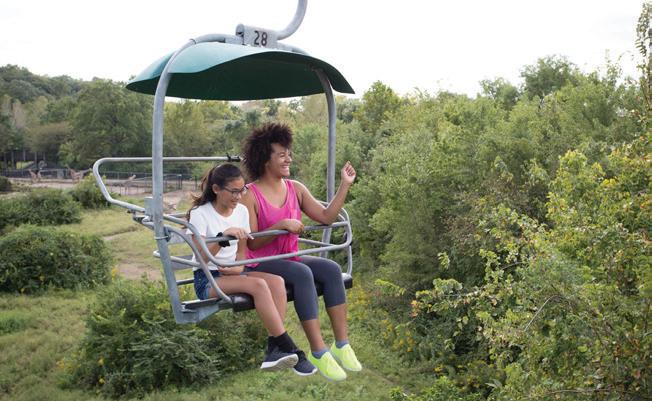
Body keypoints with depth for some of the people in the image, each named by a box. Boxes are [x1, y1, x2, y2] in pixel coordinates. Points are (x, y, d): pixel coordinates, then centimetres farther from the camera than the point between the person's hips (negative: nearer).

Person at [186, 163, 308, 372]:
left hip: (233, 273, 6)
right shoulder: (199, 213, -8)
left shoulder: (242, 211, 9)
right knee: (258, 285, -32)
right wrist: (224, 235, -31)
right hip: (207, 279, -6)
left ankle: (274, 350, -30)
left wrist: (238, 266, -5)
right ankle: (288, 348, -28)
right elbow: (201, 258, -16)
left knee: (276, 281, -25)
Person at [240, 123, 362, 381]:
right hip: (260, 265, -6)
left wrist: (345, 185, -1)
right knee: (302, 273, -33)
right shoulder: (250, 195, -9)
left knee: (331, 269, -19)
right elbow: (251, 243, -13)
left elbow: (326, 217, 3)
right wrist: (282, 225, -24)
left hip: (289, 258, 6)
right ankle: (318, 352, -30)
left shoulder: (295, 189, 9)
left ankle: (341, 344, -19)